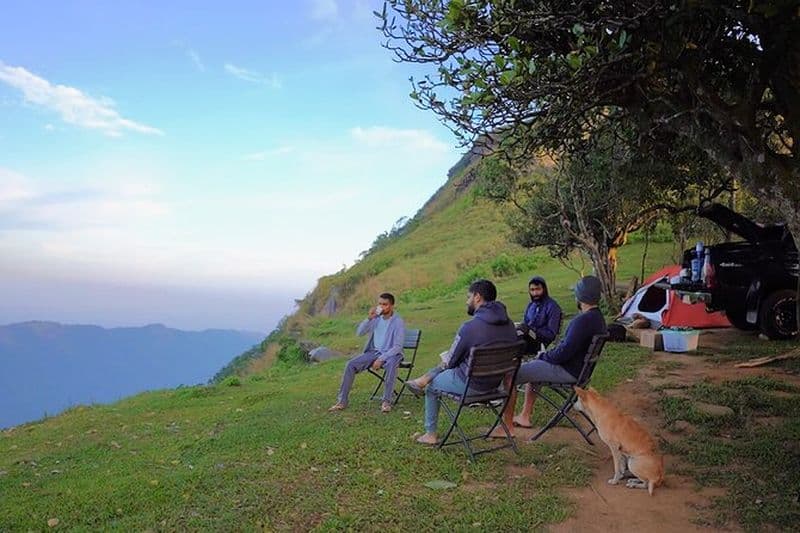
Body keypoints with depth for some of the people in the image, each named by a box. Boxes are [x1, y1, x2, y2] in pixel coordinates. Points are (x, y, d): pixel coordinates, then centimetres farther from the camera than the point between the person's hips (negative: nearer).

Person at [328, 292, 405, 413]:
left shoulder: (398, 322, -13)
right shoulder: (376, 318, 2)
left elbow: (398, 347, -18)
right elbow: (359, 332, -4)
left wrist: (381, 359, -26)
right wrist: (369, 318, -19)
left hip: (391, 354, -5)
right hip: (374, 351, 5)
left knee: (391, 365, -40)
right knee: (351, 364, -16)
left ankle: (387, 401, -29)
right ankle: (342, 401, -11)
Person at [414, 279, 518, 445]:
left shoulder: (470, 327, -25)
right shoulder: (509, 324, -4)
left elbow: (450, 361, -13)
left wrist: (447, 363, 13)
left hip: (471, 383, -7)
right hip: (495, 381, 7)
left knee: (431, 387, 21)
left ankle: (431, 435, 30)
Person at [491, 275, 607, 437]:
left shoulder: (583, 320, -26)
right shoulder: (598, 317, 8)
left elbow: (564, 352, -26)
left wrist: (543, 356, -9)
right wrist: (546, 355, 10)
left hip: (567, 371, -11)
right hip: (577, 367, 11)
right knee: (530, 367, 31)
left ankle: (507, 426, -3)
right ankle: (525, 416, 31)